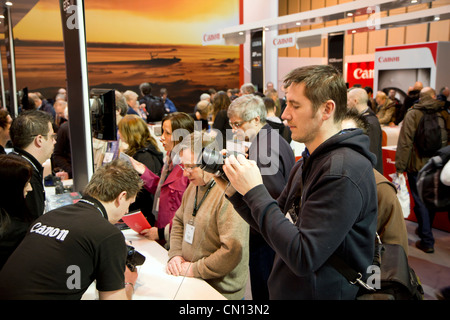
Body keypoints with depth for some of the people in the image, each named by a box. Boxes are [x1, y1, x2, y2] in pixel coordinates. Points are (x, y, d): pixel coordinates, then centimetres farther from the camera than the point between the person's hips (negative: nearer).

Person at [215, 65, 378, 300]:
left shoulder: (344, 171, -25)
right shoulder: (307, 163, 5)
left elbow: (303, 258, -28)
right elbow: (278, 222, 7)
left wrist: (255, 192, -24)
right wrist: (234, 191, -6)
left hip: (320, 294, -8)